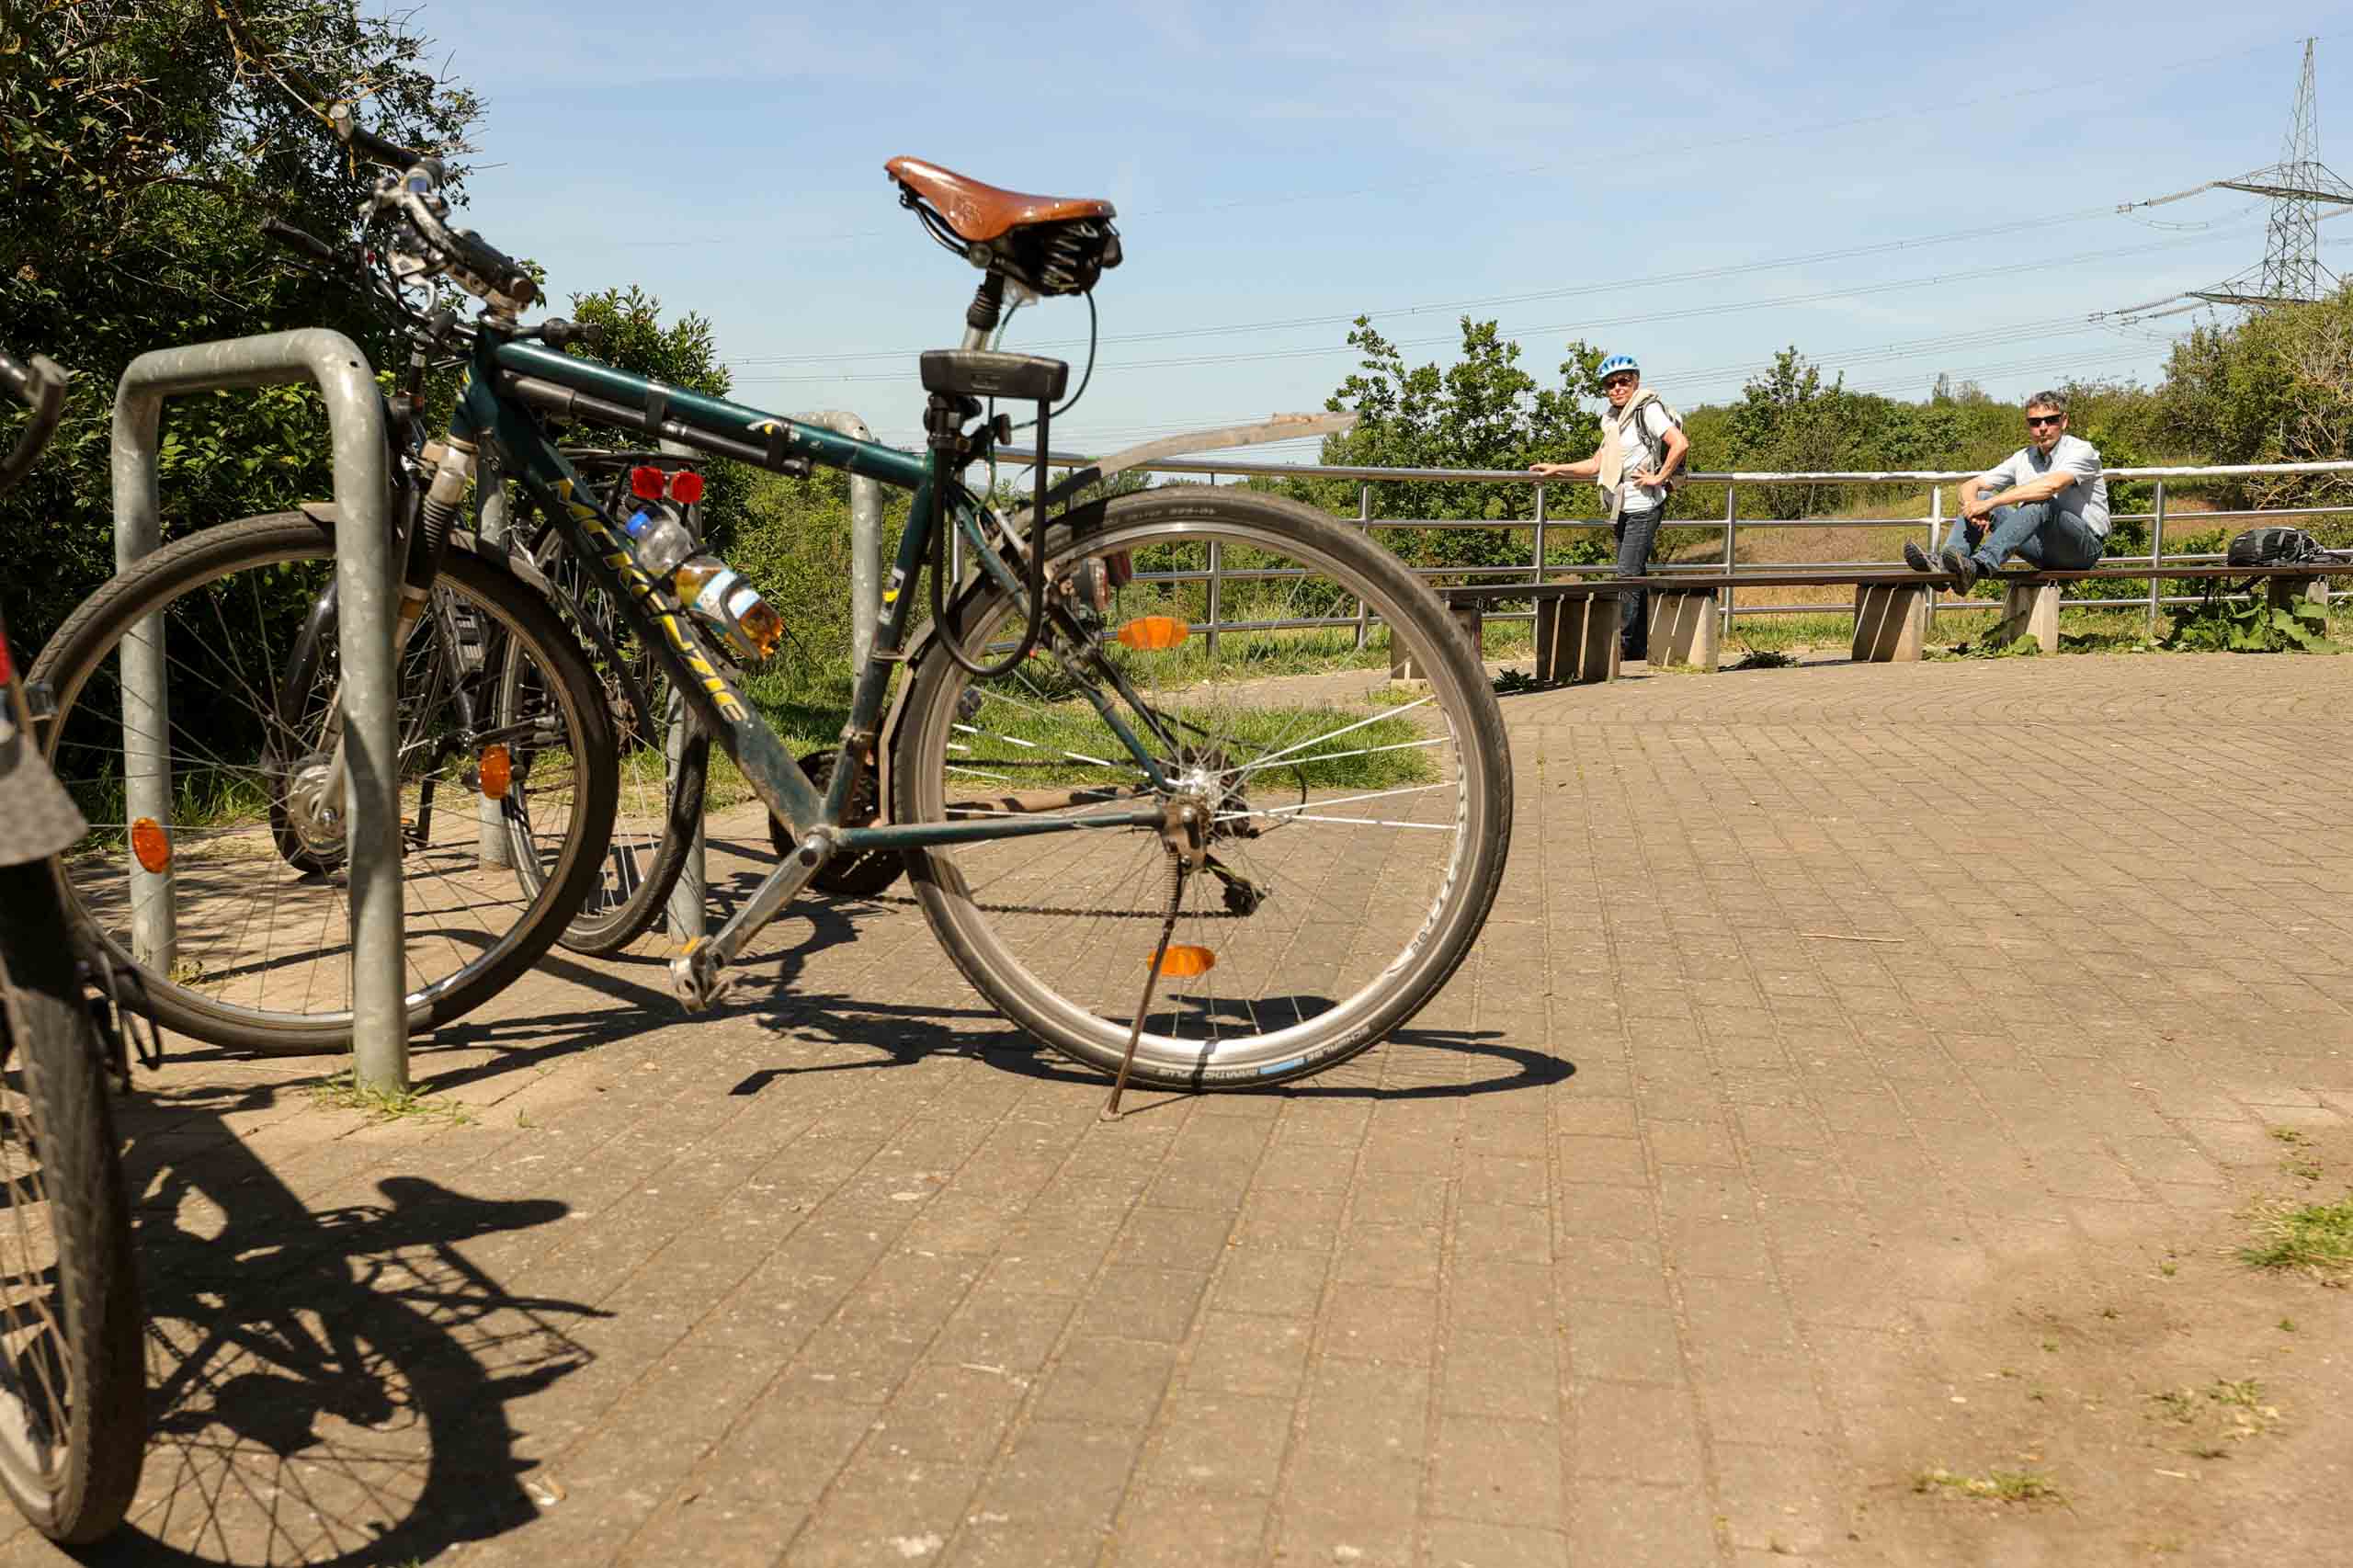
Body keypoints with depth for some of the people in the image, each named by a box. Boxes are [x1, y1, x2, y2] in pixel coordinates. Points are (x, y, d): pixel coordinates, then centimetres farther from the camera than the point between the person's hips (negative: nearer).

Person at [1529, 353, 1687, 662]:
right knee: (1635, 577, 11)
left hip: (1644, 506, -9)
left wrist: (1659, 477, -17)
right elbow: (1596, 465, 18)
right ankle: (1640, 647, 17)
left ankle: (1620, 644, -9)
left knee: (1627, 575, -12)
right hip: (1622, 509, 9)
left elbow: (1680, 443, -22)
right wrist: (1557, 469, 10)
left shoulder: (1648, 409, -10)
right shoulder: (1613, 419, 16)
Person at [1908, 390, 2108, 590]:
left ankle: (1978, 566, -52)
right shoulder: (2024, 458, 11)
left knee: (2041, 502, -35)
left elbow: (2052, 485, -30)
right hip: (2044, 549, 6)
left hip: (2086, 545, -6)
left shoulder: (2081, 451, -9)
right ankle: (1943, 564, -30)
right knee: (1981, 498, -7)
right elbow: (1970, 485, 6)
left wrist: (1990, 503, -31)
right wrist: (1973, 506, -20)